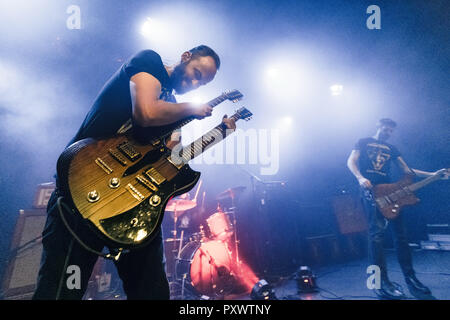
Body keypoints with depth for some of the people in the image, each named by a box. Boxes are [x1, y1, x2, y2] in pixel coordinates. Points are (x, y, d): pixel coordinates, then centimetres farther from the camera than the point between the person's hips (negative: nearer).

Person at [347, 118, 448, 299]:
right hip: (370, 190, -6)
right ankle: (382, 284, -18)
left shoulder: (391, 148, 26)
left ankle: (410, 278, 11)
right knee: (377, 232, -17)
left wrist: (432, 175, 9)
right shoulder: (364, 142, 12)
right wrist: (360, 178, -20)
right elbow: (351, 162, 0)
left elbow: (406, 170, 21)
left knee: (400, 233, 2)